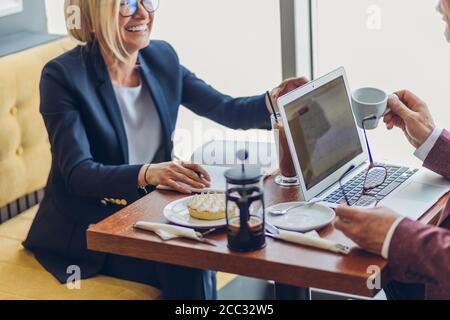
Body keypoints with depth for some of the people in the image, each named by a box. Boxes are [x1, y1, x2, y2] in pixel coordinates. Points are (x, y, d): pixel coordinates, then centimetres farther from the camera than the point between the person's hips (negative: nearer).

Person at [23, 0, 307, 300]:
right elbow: (77, 173, -23)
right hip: (85, 230, -5)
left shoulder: (162, 58, 2)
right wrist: (146, 173, -40)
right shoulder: (63, 75, -16)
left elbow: (228, 111, 3)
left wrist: (271, 103, -19)